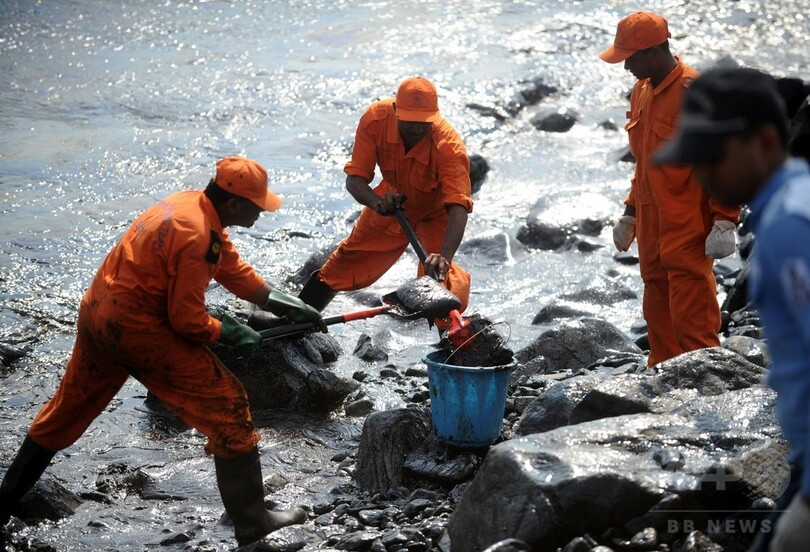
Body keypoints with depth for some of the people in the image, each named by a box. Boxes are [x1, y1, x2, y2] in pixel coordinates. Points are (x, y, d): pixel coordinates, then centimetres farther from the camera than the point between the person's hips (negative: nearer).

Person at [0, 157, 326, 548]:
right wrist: (230, 333, -2)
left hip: (96, 313, 9)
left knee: (67, 410, 22)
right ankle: (252, 522, 0)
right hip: (138, 329, -9)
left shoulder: (190, 205, 6)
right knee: (227, 405, -3)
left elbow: (233, 268, 18)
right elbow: (187, 321, -18)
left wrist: (282, 304, 16)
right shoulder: (197, 235, -22)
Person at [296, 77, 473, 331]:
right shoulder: (375, 119, -30)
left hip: (435, 215, -3)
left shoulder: (449, 145, -39)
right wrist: (377, 202, -48)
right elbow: (354, 178, -25)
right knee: (347, 262, 16)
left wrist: (444, 256, -64)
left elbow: (458, 207, -48)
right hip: (392, 203, 3)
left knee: (437, 275, -27)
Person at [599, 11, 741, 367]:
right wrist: (631, 212, 23)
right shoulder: (642, 91, 13)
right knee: (657, 310, 13)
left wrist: (724, 220, -17)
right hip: (651, 224, 8)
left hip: (688, 228, -8)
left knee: (691, 318, -8)